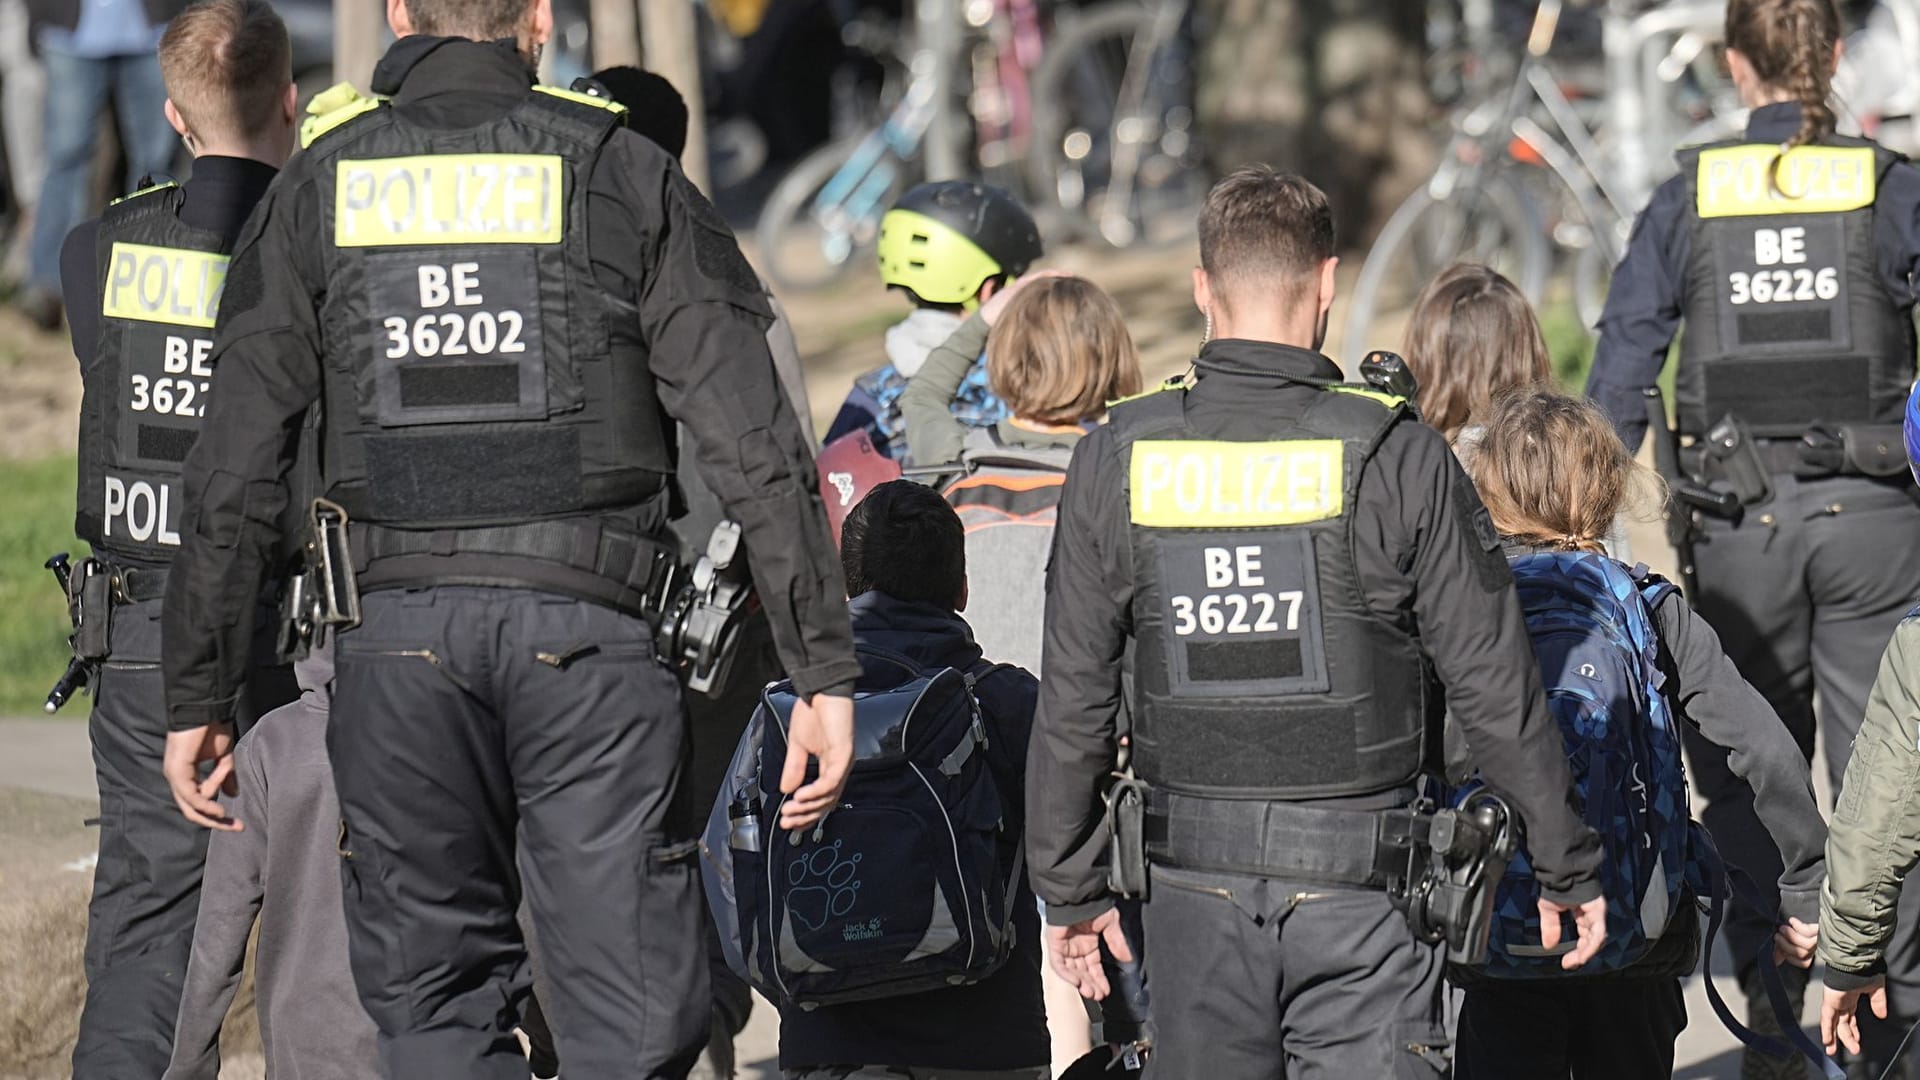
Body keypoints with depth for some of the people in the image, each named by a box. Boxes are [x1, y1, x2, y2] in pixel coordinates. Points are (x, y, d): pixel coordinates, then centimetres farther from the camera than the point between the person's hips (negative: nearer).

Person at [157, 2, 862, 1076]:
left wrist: (199, 693, 13)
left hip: (397, 628, 2)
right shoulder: (622, 174, 4)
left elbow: (235, 473, 7)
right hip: (587, 625, -2)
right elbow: (755, 444, -2)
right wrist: (825, 667, 0)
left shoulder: (319, 189, 9)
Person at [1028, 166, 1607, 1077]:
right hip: (1356, 891, -2)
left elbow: (1072, 702, 4)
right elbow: (1496, 691, -5)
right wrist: (1566, 867, 6)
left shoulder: (1117, 463, -1)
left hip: (1193, 874, 3)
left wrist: (1069, 890, 14)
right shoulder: (1398, 461, -8)